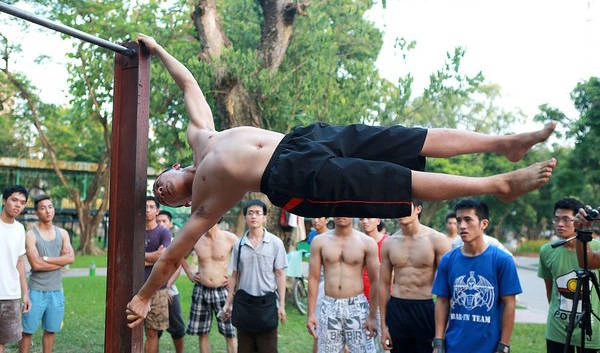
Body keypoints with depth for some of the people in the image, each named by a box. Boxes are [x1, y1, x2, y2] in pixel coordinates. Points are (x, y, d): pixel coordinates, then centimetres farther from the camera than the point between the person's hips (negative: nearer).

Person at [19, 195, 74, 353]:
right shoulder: (31, 235, -7)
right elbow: (36, 264, -17)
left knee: (50, 330, 12)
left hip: (56, 290, 4)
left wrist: (46, 259, -13)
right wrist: (60, 261, -8)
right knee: (28, 331, 1)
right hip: (37, 290, -4)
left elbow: (71, 257, -6)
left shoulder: (62, 234, 7)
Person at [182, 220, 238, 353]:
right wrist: (189, 273, 11)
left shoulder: (229, 238, -7)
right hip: (201, 291, 3)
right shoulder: (195, 239, 1)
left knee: (229, 333, 0)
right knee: (202, 333, 10)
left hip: (222, 290, -3)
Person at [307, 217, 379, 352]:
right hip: (329, 307, 2)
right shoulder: (320, 241, 3)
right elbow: (313, 278, 5)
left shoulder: (367, 242, -2)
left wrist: (372, 316, -3)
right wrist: (310, 314, 2)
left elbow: (374, 281, 0)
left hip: (357, 307, -1)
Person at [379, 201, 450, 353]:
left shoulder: (436, 240, -4)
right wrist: (383, 326, 9)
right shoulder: (389, 243, 6)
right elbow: (384, 284, 10)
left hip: (427, 310, -3)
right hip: (396, 310, 3)